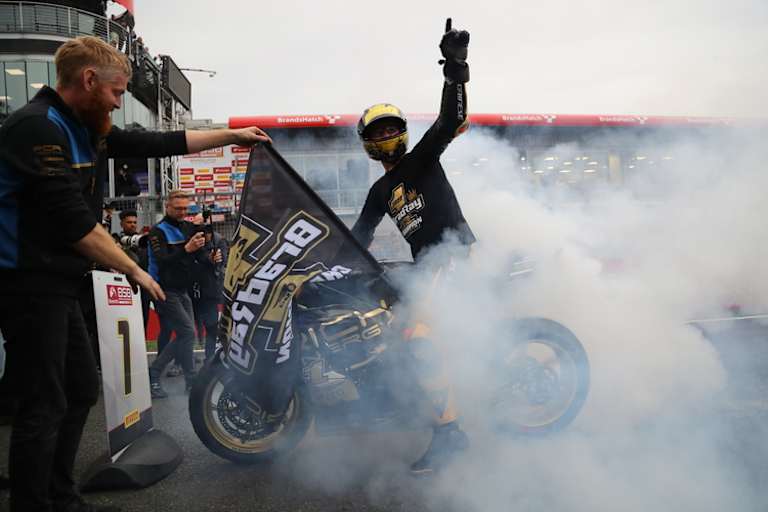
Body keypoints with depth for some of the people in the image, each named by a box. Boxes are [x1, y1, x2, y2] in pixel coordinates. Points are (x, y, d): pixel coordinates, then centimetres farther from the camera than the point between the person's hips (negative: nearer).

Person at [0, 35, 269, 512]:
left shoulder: (84, 129, 12)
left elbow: (156, 144, 18)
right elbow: (73, 220, -22)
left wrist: (231, 135, 21)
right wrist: (134, 270, -15)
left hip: (59, 285, 10)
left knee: (82, 391, 15)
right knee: (44, 407, -5)